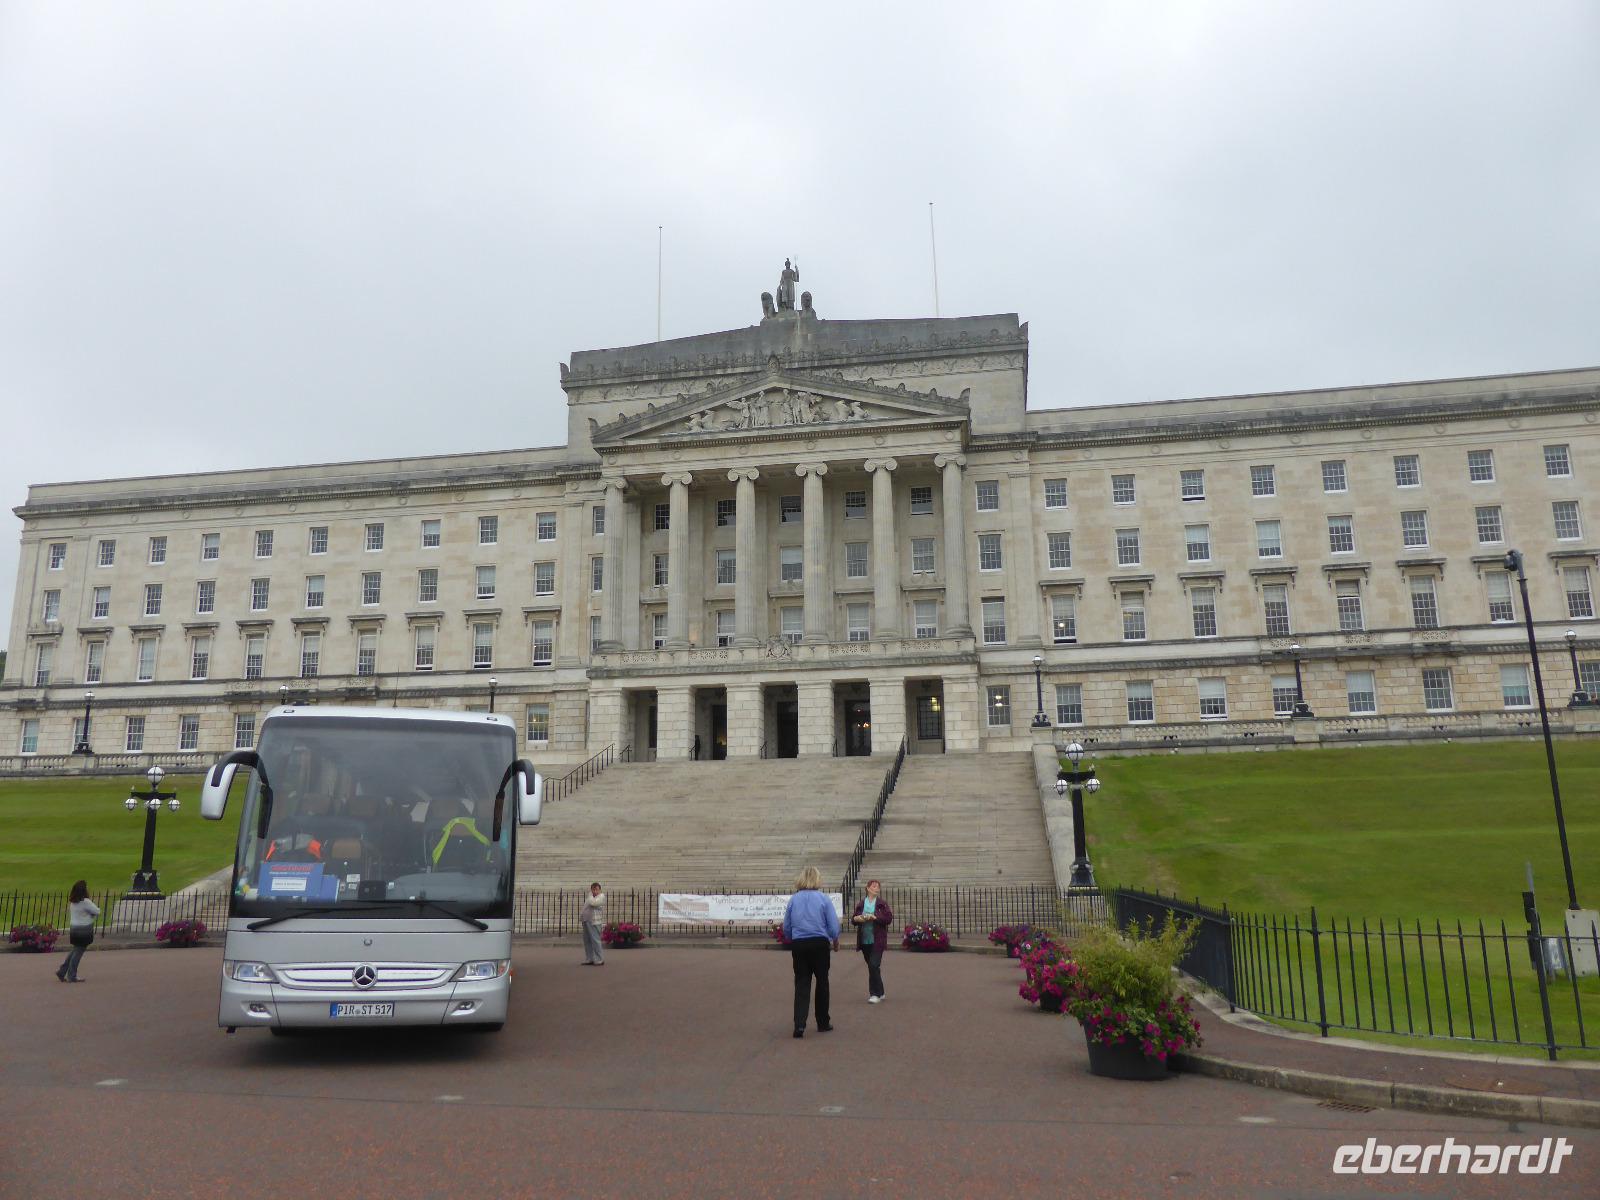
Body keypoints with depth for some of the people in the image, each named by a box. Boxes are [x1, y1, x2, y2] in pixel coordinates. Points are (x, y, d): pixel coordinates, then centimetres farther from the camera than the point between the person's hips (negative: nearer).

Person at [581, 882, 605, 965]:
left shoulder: (601, 896, -8)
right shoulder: (591, 896, 18)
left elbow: (592, 903, -24)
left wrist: (590, 894, -10)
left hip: (594, 922, -9)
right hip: (586, 921, 9)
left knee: (595, 941, -9)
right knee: (587, 941, 10)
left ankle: (599, 960, -5)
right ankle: (589, 959, 18)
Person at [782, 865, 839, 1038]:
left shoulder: (793, 899, 2)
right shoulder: (823, 899, -6)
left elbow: (786, 928, 7)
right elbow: (834, 927, -7)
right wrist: (836, 941, 13)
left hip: (798, 945, 2)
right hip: (819, 945, -2)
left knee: (801, 985, 4)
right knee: (822, 983, 14)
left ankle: (799, 1025, -10)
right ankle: (823, 1023, 23)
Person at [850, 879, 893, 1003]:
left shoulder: (882, 903, -2)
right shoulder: (860, 903, 6)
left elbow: (889, 918, -11)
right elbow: (853, 920, 11)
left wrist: (874, 917, -19)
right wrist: (856, 919, -12)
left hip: (877, 940, -4)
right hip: (864, 940, 4)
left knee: (873, 966, -12)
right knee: (872, 967, 12)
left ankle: (876, 994, -4)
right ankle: (880, 993, 25)